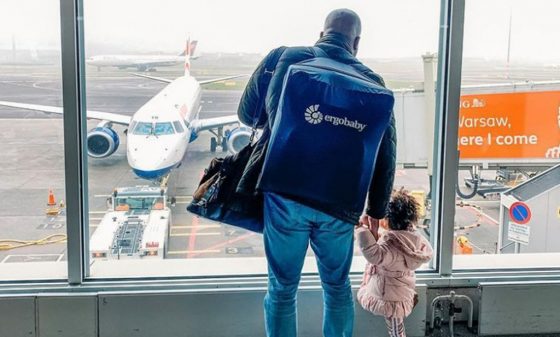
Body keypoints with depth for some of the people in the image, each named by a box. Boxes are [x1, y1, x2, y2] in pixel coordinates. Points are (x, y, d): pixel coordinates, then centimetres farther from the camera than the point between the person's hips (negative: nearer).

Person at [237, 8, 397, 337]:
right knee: (337, 287, 20)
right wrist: (376, 210, 16)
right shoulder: (370, 81, 2)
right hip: (338, 203, 1)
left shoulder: (285, 59, 0)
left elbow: (248, 113, 9)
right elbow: (385, 156, 4)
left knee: (282, 289, 14)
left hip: (284, 195, 0)